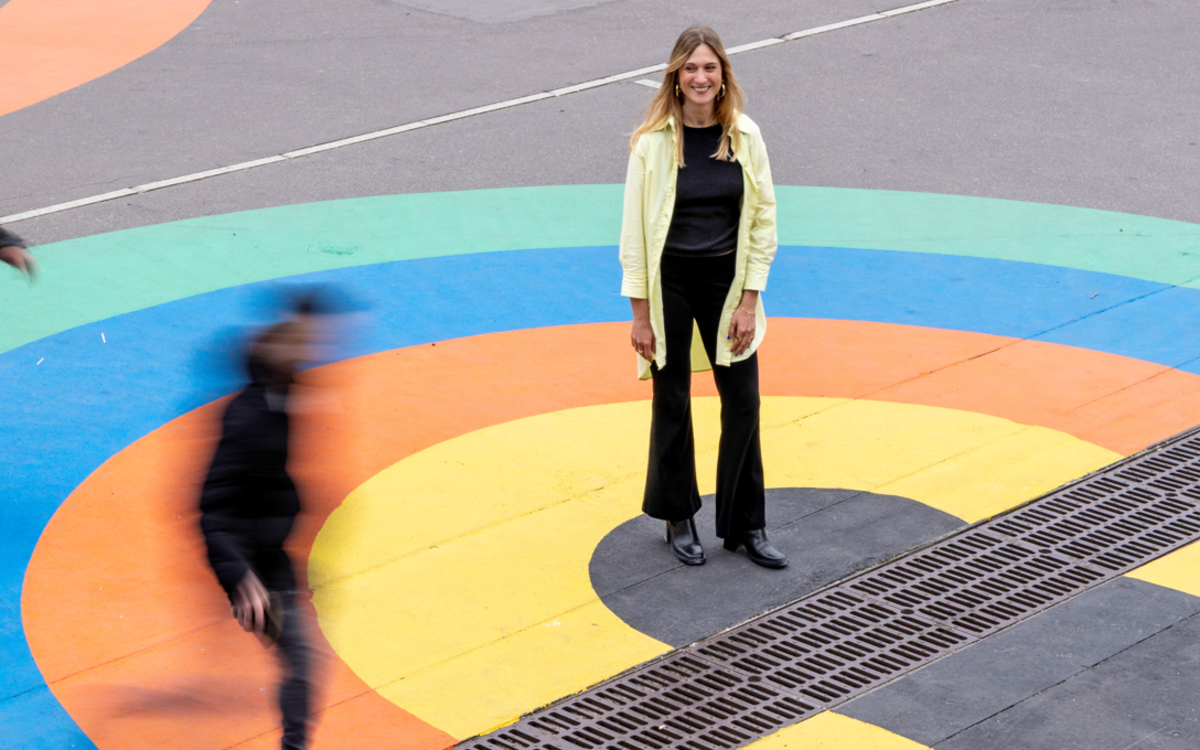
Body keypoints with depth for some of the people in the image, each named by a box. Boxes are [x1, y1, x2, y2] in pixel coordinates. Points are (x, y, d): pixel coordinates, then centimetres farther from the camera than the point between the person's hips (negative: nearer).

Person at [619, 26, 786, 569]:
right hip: (669, 284, -2)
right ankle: (678, 518, 27)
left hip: (726, 281, 2)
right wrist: (641, 314, -8)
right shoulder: (652, 142, -10)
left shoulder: (745, 138, -3)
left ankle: (745, 526, 17)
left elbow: (763, 221, 1)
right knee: (672, 404, 9)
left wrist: (748, 302, -4)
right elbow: (634, 231, -6)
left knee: (743, 401, 4)